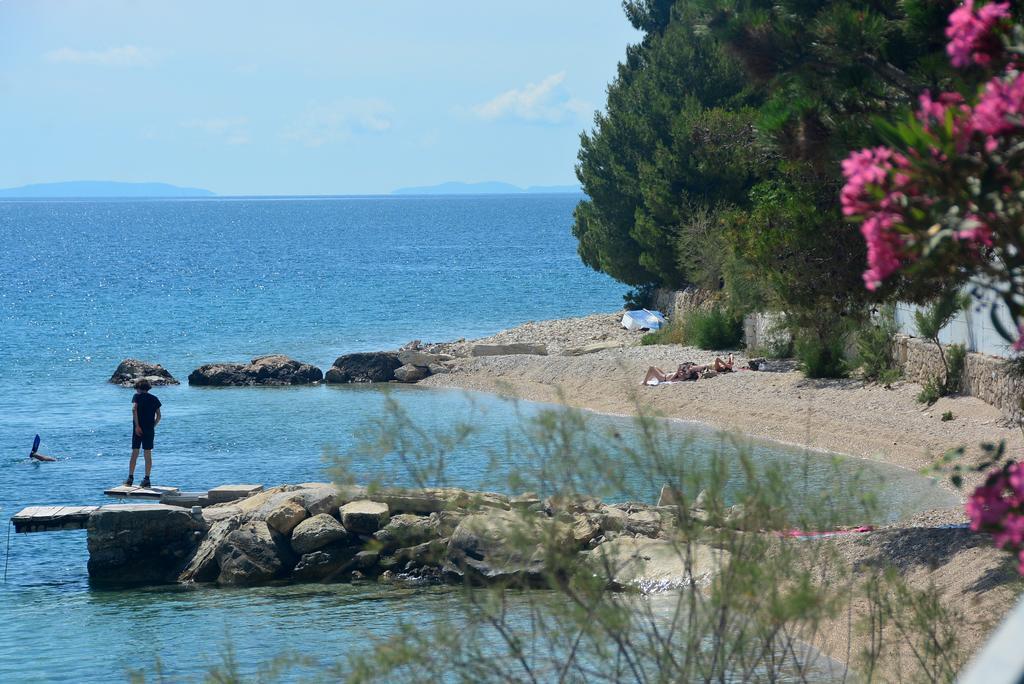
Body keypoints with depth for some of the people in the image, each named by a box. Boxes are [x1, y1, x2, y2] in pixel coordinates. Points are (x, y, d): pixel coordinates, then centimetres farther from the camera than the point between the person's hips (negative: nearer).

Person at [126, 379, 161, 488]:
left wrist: (137, 425, -17)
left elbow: (134, 409, -16)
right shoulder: (154, 399, 11)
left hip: (138, 429, -3)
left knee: (134, 454, 1)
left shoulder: (137, 396, 1)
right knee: (148, 454, 6)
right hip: (150, 430, 3)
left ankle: (130, 478, -3)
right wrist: (153, 426, 13)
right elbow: (158, 416, 6)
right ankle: (146, 479, 5)